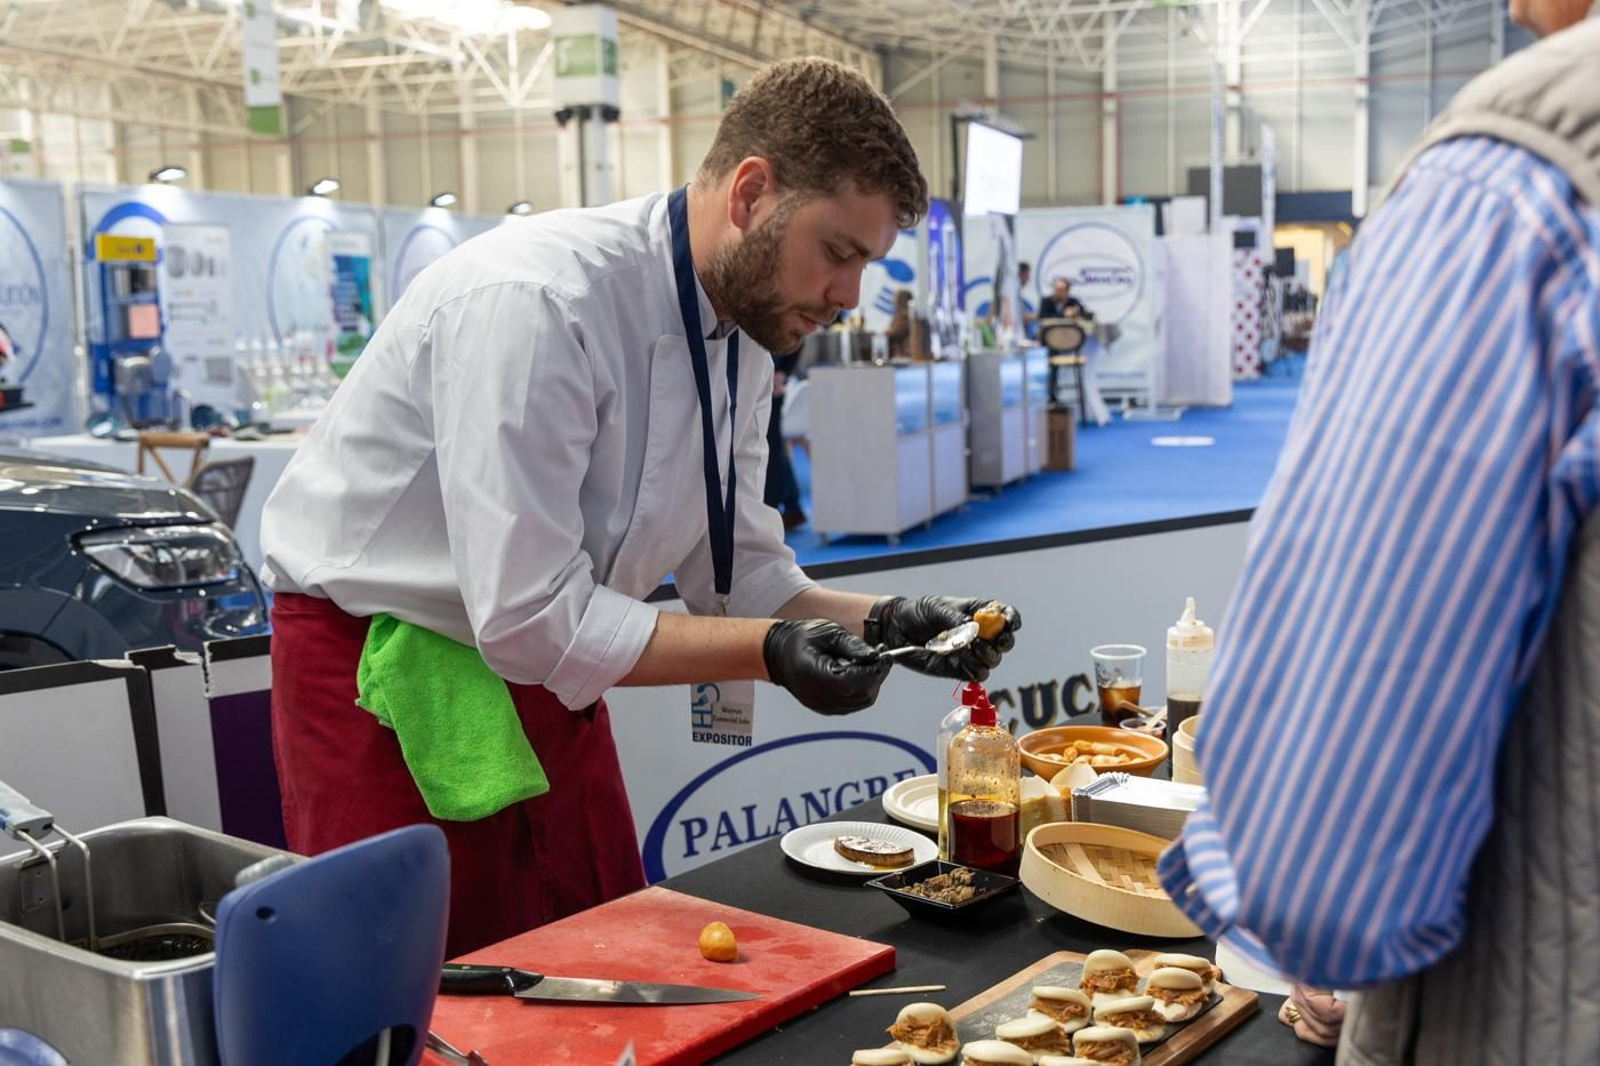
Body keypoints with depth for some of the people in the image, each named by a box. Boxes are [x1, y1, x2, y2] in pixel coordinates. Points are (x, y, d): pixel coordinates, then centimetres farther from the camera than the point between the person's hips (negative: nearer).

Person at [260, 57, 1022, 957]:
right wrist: (769, 652, -30)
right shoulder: (535, 301, -30)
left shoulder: (743, 338, -3)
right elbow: (526, 621, -30)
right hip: (380, 663, -7)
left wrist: (882, 623, -13)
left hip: (542, 661, 8)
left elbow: (738, 573, 3)